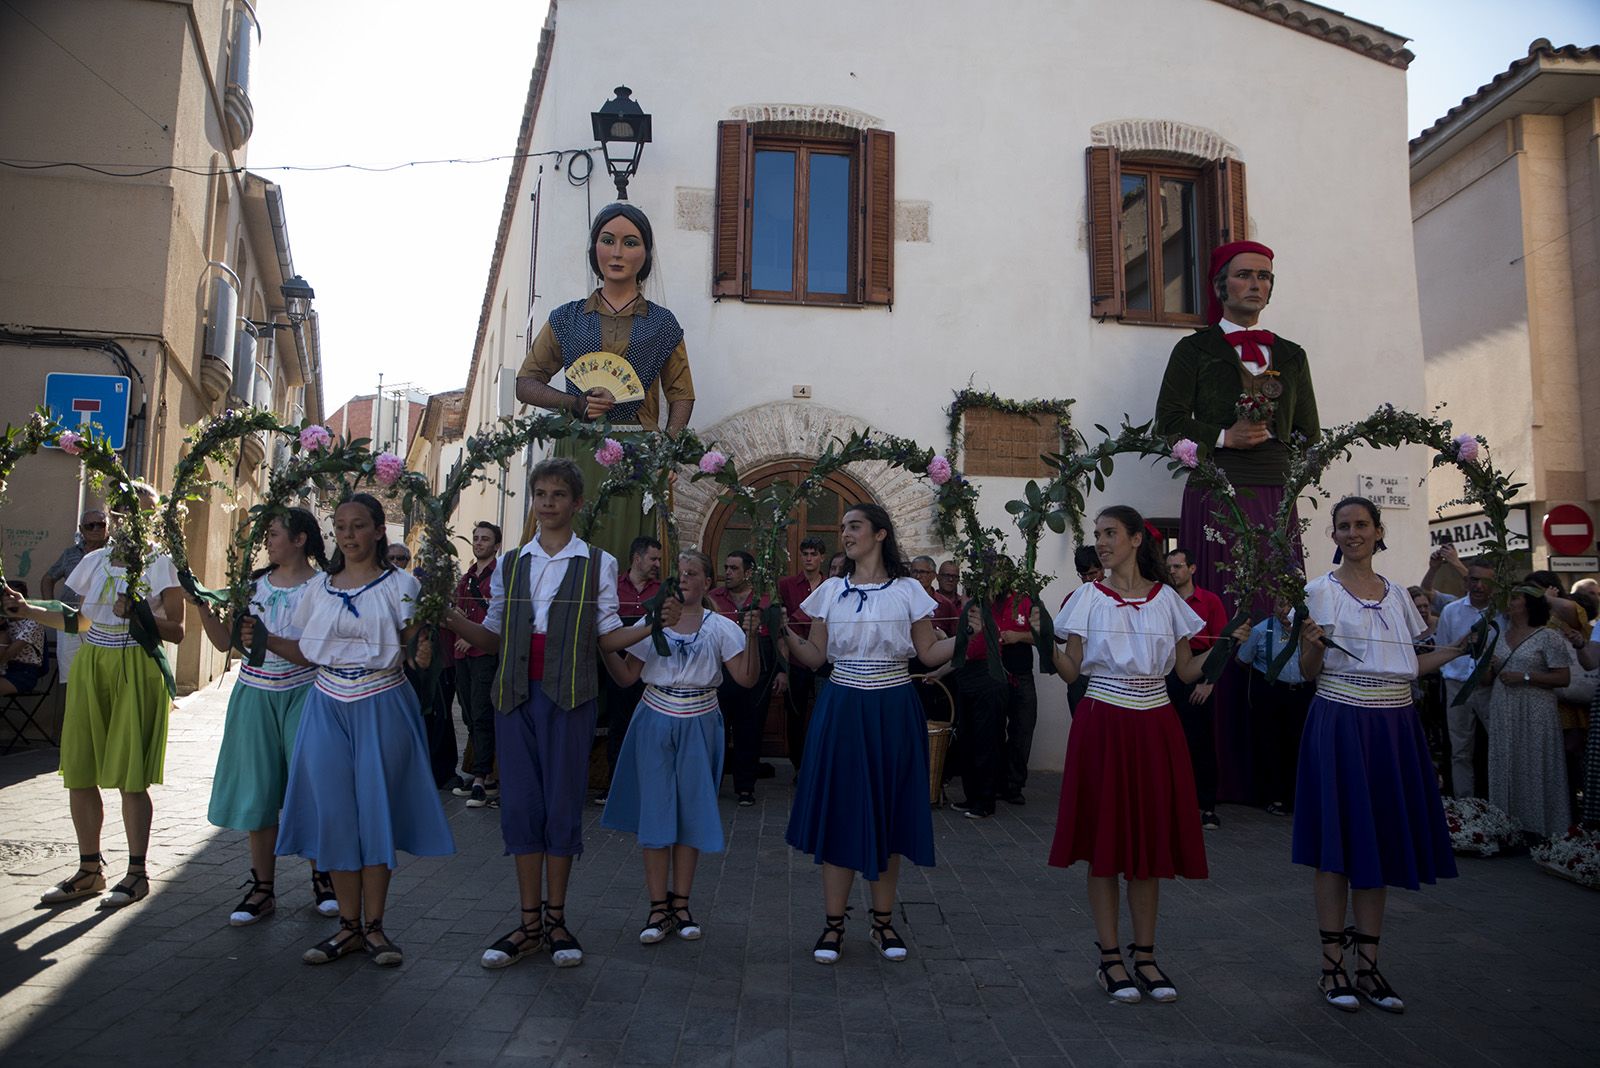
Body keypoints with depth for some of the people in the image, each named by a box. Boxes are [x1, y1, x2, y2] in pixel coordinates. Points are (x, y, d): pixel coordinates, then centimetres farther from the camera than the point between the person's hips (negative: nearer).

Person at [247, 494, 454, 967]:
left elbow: (415, 645, -6)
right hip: (328, 709, 4)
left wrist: (423, 656, -27)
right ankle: (348, 925, 17)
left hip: (382, 709, -3)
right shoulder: (319, 588, 10)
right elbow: (307, 653, 13)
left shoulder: (401, 585, -1)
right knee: (334, 813, 4)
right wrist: (265, 638, -2)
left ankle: (374, 925, 13)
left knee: (377, 810, 1)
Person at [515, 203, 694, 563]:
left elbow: (682, 395, 9)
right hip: (578, 452, 1)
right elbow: (526, 384, 12)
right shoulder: (568, 318, 13)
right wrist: (577, 403, -6)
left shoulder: (662, 323, 11)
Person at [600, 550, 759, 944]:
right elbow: (626, 676, -1)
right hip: (655, 723, 0)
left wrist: (751, 636, -22)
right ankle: (658, 907, 10)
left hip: (699, 726, 0)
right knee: (654, 810, 1)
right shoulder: (650, 621, 3)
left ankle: (681, 903, 18)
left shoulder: (720, 627, 0)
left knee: (692, 811, 5)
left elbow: (747, 678, -9)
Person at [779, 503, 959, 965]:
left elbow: (929, 653, 1)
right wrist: (785, 633, -9)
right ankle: (833, 923, 14)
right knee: (838, 810, 2)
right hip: (841, 709, 1)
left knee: (889, 812, 6)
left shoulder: (908, 590, 2)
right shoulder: (830, 590, 7)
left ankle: (883, 921, 20)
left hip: (893, 711, -1)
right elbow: (815, 657, 6)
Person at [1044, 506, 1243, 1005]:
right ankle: (1110, 958, 12)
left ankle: (1145, 957, 18)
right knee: (1105, 838, 1)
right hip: (1103, 724, -2)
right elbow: (1071, 670, -2)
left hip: (1155, 726, 2)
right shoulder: (1090, 597, 1)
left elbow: (1187, 670, 7)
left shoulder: (1167, 598, 6)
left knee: (1151, 838, 7)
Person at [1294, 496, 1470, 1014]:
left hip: (1394, 727, 5)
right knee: (1337, 842, -1)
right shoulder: (1320, 591, -3)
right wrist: (1311, 643, -23)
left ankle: (1368, 966, 20)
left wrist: (1460, 648, 12)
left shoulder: (1397, 594, 12)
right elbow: (1309, 672, -4)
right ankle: (1332, 966, 10)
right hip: (1340, 723, -5)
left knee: (1381, 842, 9)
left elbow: (1405, 666, 18)